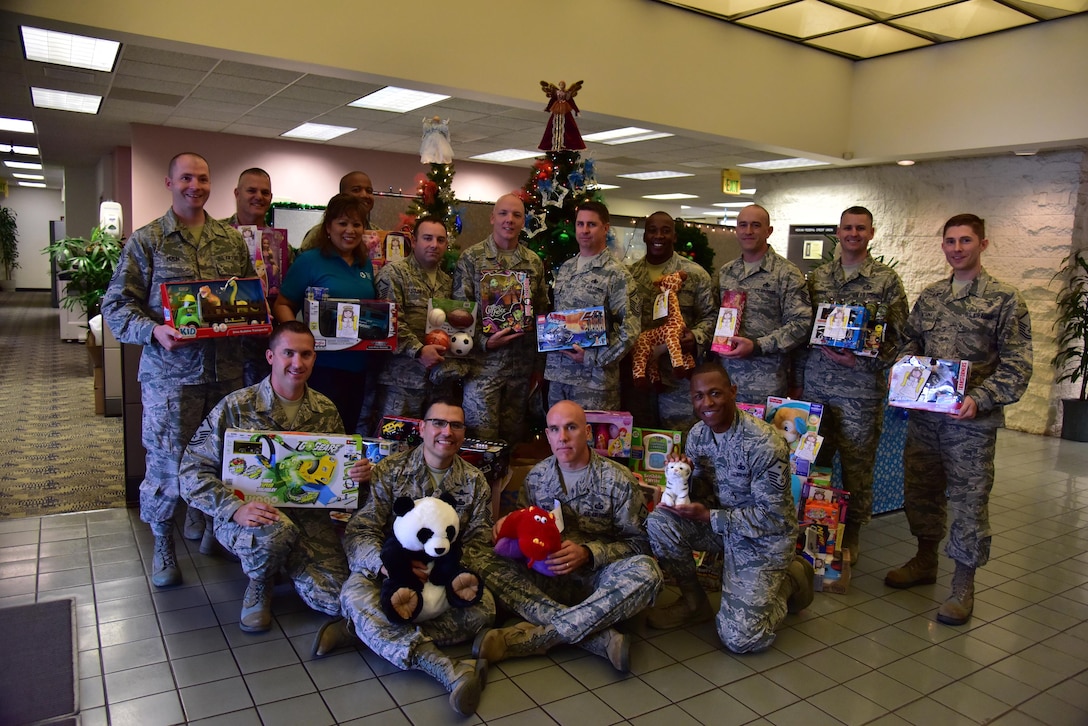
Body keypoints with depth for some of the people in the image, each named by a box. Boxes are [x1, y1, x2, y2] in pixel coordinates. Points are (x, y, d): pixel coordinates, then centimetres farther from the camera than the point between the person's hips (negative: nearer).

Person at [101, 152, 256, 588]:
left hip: (226, 369, 3)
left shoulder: (232, 240, 11)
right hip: (170, 373, -3)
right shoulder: (147, 240, 0)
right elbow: (116, 304, -3)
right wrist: (153, 331, -20)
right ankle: (163, 546, 26)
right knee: (168, 466, 3)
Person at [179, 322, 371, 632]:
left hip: (309, 517, 4)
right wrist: (235, 508, -26)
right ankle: (259, 584, -1)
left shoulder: (326, 411, 3)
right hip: (245, 521, -3)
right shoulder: (235, 407, -9)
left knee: (337, 598, -12)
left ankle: (289, 562, 22)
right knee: (277, 531, -38)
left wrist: (358, 472, -10)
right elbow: (192, 471, -11)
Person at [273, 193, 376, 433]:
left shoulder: (365, 265, 12)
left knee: (348, 434, 15)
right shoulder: (309, 261, -5)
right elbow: (282, 305, -5)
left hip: (359, 366, 6)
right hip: (324, 366, -6)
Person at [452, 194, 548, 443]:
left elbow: (541, 314, 12)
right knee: (482, 439, -2)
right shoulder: (471, 258, -3)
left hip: (522, 365, 4)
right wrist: (485, 342, -16)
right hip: (483, 364, -4)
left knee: (514, 438, 13)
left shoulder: (534, 262, 9)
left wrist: (539, 365, 11)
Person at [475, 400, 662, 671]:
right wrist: (507, 524, -11)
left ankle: (528, 637, -34)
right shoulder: (537, 476, 5)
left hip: (598, 579, -2)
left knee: (646, 571, -35)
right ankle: (598, 636, -33)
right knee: (490, 565, -24)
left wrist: (588, 554, -21)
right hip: (549, 576, 3)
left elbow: (639, 541, -6)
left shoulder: (618, 480, -5)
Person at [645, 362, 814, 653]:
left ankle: (791, 578, 15)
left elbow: (772, 517, -23)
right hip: (721, 523, 6)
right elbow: (699, 497, 1)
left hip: (765, 536, -6)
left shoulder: (764, 443, -26)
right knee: (659, 521, -19)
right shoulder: (698, 434, -5)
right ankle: (694, 601, 3)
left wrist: (708, 517, -26)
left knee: (740, 638, -13)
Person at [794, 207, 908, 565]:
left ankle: (851, 535, 21)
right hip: (816, 383, 3)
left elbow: (897, 336, -2)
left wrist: (860, 361, -17)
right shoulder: (818, 276, 10)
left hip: (861, 386, -3)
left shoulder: (887, 280, 0)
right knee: (812, 459, 8)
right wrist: (798, 380, 10)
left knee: (857, 464, 6)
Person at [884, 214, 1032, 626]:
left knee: (968, 500, 2)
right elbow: (910, 343, 16)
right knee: (921, 490, 14)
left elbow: (1017, 367, -7)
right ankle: (925, 561, 34)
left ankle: (963, 585, 15)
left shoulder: (1004, 299, -4)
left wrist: (979, 400, -20)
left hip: (971, 420, -5)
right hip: (923, 414, 5)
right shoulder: (929, 297, 10)